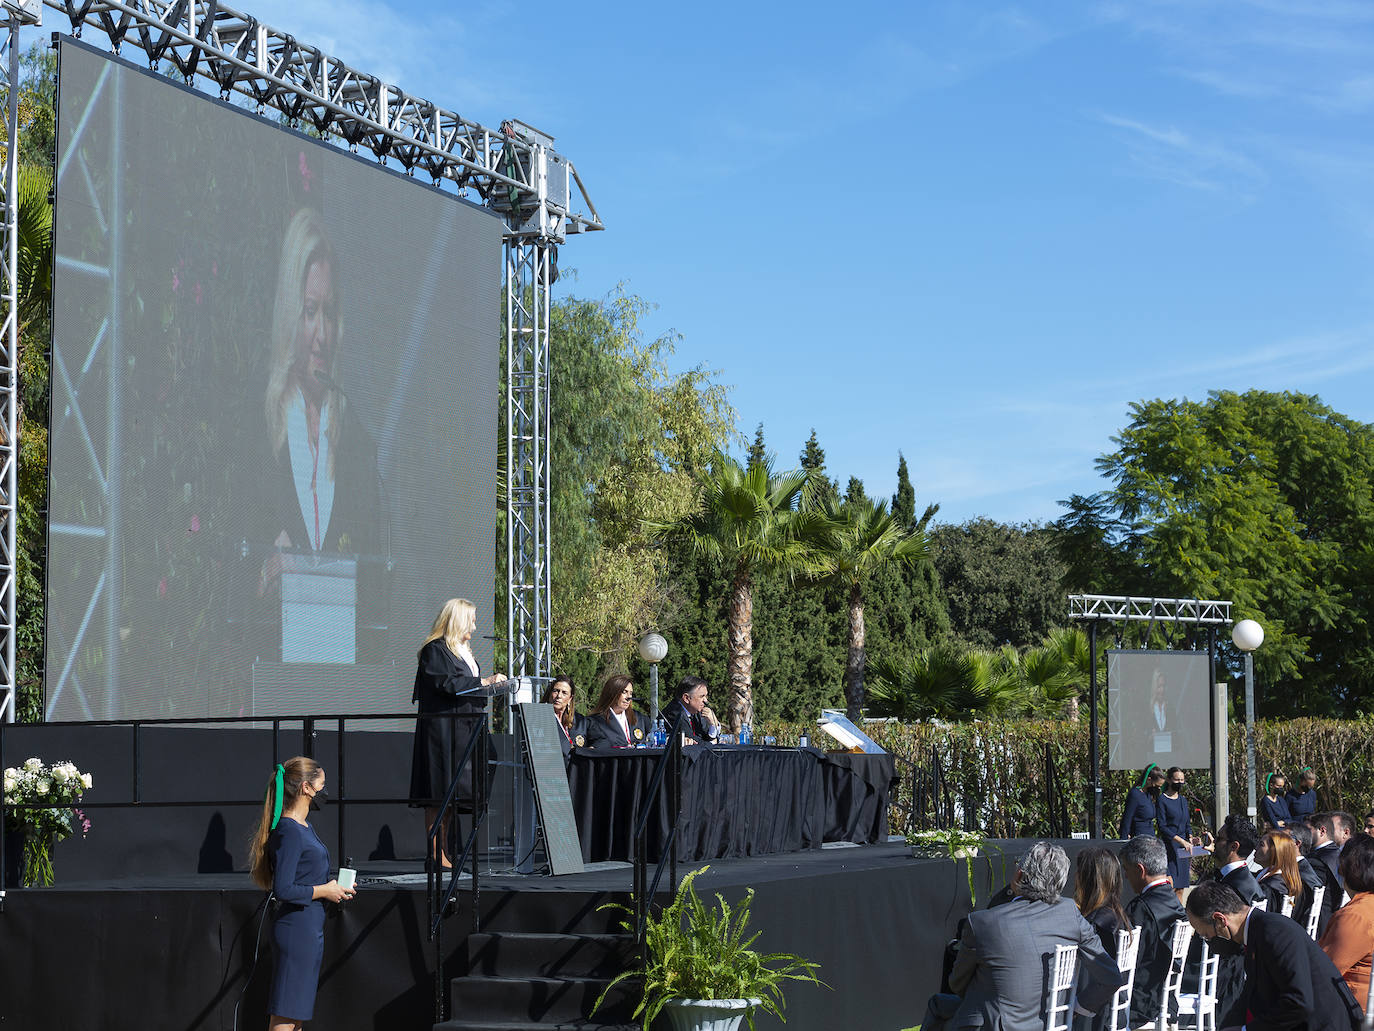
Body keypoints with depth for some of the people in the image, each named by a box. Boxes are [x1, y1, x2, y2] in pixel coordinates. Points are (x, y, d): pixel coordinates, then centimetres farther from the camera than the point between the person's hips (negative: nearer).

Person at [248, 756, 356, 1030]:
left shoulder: (305, 827, 14)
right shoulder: (289, 832, -16)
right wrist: (323, 891, -12)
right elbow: (283, 890, -22)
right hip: (297, 928, -10)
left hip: (310, 929, 10)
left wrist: (333, 887, 10)